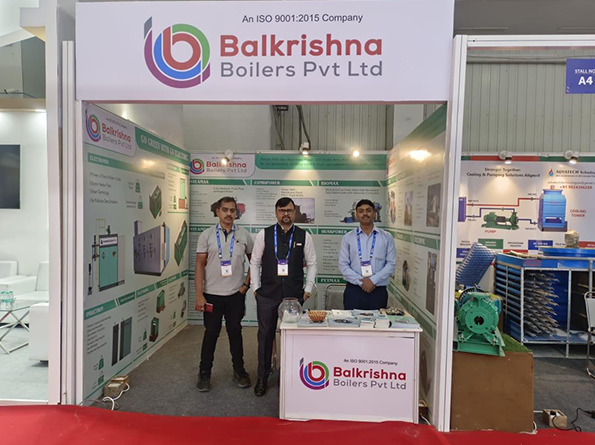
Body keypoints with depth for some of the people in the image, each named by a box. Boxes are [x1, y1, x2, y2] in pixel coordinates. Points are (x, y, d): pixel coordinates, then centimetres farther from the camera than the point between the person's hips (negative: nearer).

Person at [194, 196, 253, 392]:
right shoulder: (207, 235, -3)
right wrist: (199, 295, -9)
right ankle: (204, 373, 25)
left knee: (235, 332, 12)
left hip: (236, 295, 1)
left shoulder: (244, 236, 1)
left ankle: (239, 371, 27)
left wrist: (246, 284, 3)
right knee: (211, 334, 9)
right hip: (212, 294, -1)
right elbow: (200, 266, -4)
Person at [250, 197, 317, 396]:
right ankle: (262, 378, 26)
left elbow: (311, 264, 7)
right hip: (267, 295, 0)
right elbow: (255, 262, 5)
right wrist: (256, 288, 0)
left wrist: (308, 289, 1)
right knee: (265, 335, 9)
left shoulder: (304, 236, 2)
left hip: (294, 296, 0)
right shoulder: (264, 234, 1)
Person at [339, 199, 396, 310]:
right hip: (353, 290, 0)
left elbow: (391, 264, 0)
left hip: (378, 291, 0)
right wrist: (361, 281, -11)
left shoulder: (386, 237, 4)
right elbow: (343, 265, -1)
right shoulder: (348, 238, 4)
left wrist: (373, 280, -11)